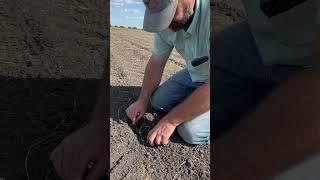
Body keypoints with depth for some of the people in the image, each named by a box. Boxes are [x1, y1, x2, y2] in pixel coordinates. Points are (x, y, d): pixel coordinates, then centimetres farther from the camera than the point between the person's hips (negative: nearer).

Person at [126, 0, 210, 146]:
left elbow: (208, 90, -35)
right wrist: (143, 101, -5)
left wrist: (171, 120, -27)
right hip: (194, 74, 6)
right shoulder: (166, 19, -13)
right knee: (158, 101, -4)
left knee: (192, 131, -21)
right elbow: (156, 62, -1)